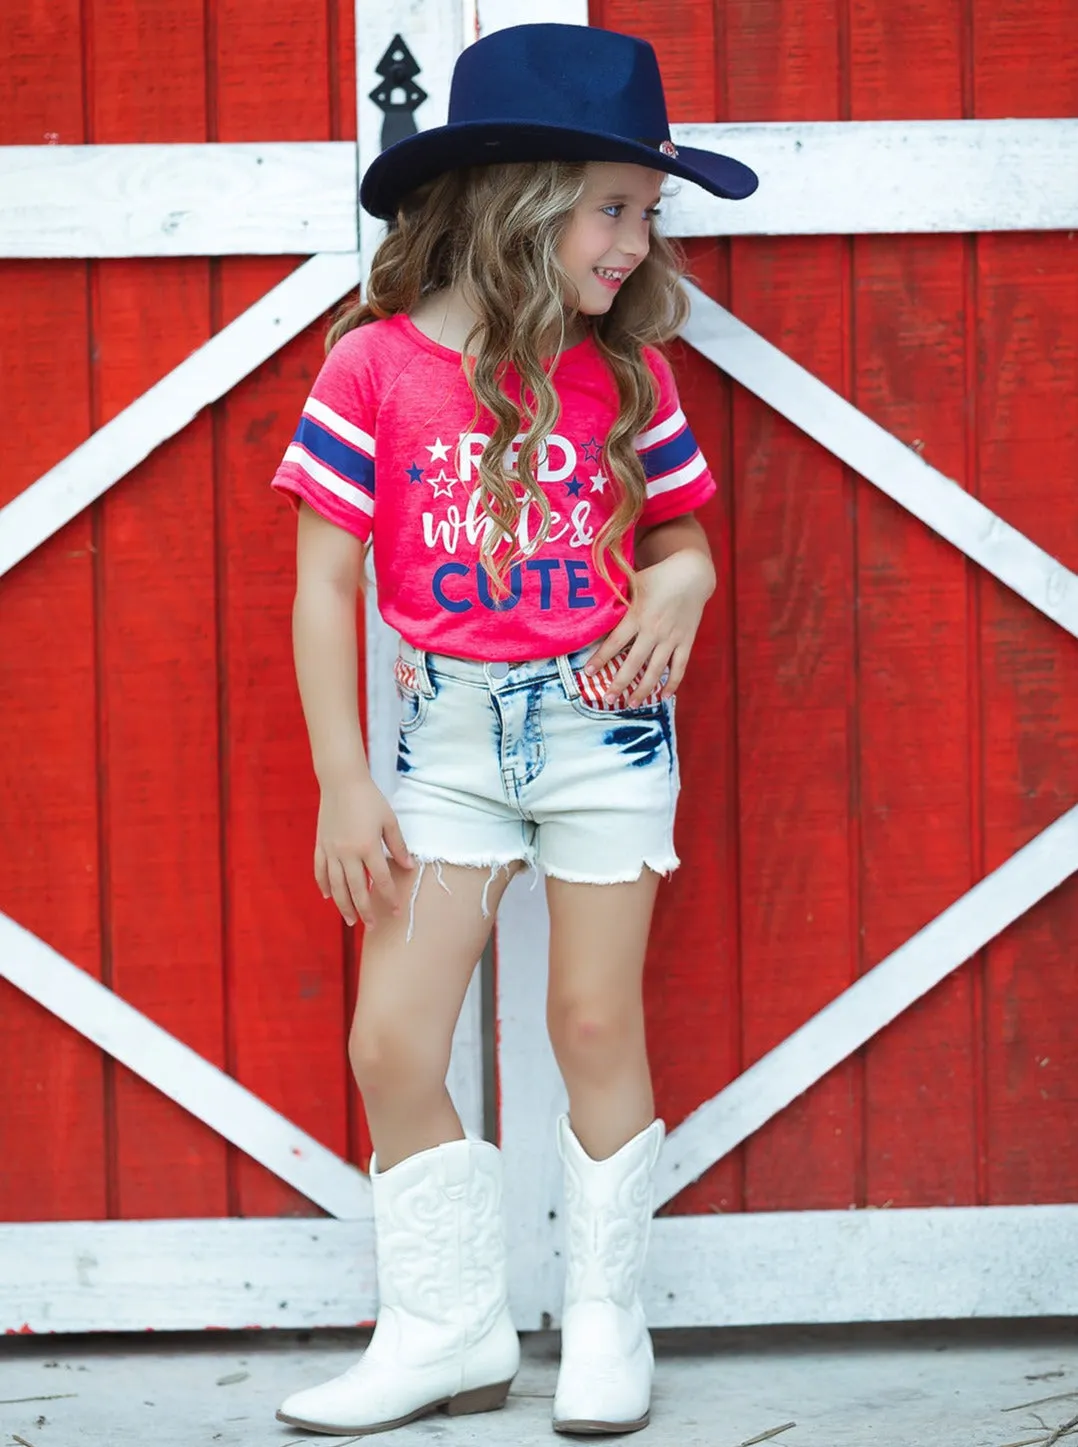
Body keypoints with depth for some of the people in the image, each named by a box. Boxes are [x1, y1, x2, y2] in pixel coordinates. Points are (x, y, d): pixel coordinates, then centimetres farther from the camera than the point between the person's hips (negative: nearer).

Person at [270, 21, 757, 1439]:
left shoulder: (624, 376, -1)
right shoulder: (375, 368, -8)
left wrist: (678, 587, -12)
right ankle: (448, 1329, 13)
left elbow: (682, 534, 12)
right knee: (391, 1044, -2)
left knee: (597, 1020, 4)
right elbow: (325, 582, -5)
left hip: (605, 721, 1)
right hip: (449, 731, 0)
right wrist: (343, 783, -8)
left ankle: (607, 1314, 19)